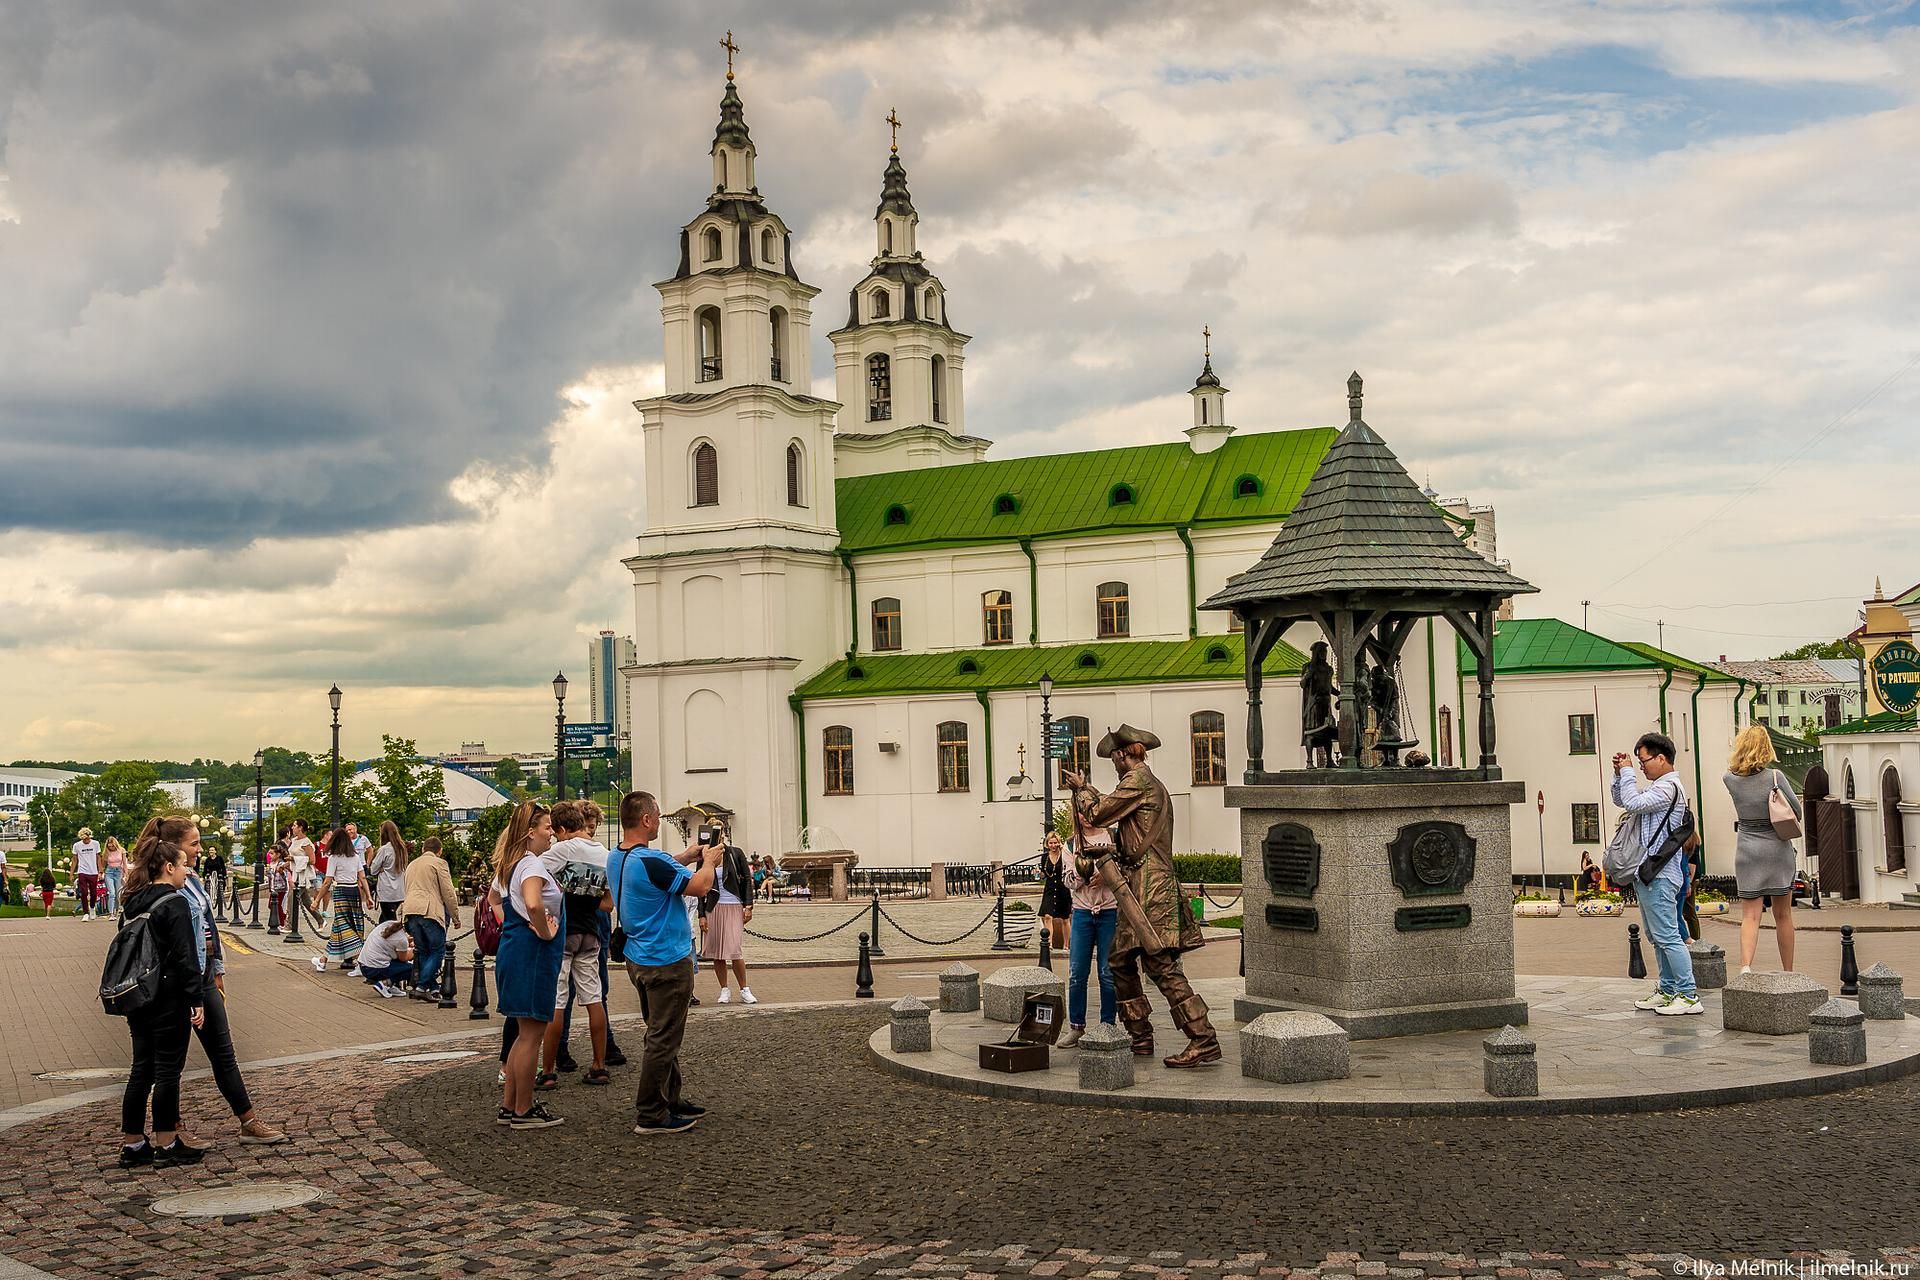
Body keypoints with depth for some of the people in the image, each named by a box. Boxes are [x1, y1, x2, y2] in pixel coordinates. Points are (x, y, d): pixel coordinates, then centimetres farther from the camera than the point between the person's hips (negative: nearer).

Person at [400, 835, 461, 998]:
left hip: (409, 910, 6)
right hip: (429, 911, -6)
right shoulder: (439, 863, 6)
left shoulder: (411, 864, 28)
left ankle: (432, 988, 9)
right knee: (438, 951, -1)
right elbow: (448, 893, 1)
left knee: (422, 952, 10)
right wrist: (456, 918, 7)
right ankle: (422, 987, -12)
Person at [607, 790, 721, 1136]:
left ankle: (671, 1100, 30)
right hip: (668, 961, -10)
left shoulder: (616, 858, 4)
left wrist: (686, 856, 15)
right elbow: (699, 887, -22)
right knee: (663, 1040, -2)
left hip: (640, 960, 10)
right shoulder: (650, 861, -26)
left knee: (662, 1035, 21)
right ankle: (650, 1115, 3)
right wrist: (709, 861, -3)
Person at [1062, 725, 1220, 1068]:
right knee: (1120, 959, 14)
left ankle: (1204, 1042, -17)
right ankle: (1140, 1037, 19)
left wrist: (1082, 789, 10)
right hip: (1141, 888, 10)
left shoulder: (1137, 780, -9)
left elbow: (1096, 814, -7)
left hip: (1150, 885, -10)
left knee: (1160, 964, -14)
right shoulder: (1152, 784, 22)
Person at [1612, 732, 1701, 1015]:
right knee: (1657, 937, 15)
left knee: (1667, 936, -10)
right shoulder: (1656, 787, 19)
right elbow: (1621, 800, 27)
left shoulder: (1669, 787, -14)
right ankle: (1667, 991, 22)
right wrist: (1620, 773, 12)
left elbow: (1632, 803, -22)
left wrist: (1627, 772, -10)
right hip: (1649, 874, 11)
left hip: (1659, 875, -11)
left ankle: (1689, 996, -9)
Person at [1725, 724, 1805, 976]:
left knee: (1750, 915, -1)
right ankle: (1788, 972, 21)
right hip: (1778, 849, -1)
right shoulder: (1774, 777, -10)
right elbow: (1798, 812, -3)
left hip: (1747, 851, 1)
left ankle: (1745, 966, -22)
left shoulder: (1730, 779, -4)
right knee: (1783, 915, 12)